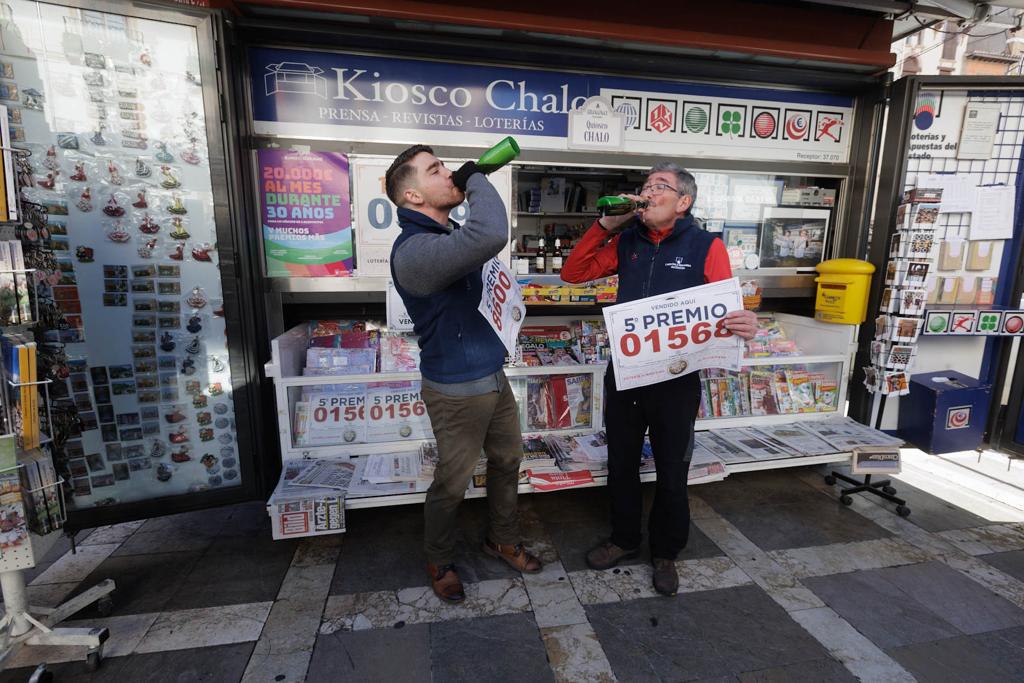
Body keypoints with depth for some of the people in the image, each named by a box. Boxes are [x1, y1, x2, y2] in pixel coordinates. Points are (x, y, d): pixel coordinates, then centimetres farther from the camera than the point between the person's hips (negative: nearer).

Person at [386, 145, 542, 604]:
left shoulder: (450, 236, 9)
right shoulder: (413, 250, -24)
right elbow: (491, 236, -40)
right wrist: (476, 179, -22)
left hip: (492, 376, 9)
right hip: (456, 389, -9)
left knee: (507, 461, 21)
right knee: (452, 484, 10)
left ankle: (502, 540, 44)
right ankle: (440, 562, 37)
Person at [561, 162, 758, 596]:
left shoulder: (706, 247, -7)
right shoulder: (627, 241, 4)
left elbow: (725, 309, -8)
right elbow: (573, 273, 2)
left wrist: (744, 325, -32)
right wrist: (605, 225, -7)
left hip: (676, 379, -3)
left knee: (671, 473, 14)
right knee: (621, 464, 18)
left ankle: (665, 553, 39)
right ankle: (623, 539, 42)